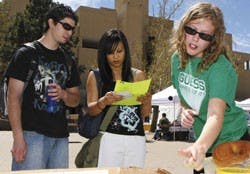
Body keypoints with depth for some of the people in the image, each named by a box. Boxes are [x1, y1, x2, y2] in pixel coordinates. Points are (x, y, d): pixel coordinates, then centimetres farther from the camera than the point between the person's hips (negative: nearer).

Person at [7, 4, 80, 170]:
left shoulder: (68, 61, 17)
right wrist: (18, 137, -14)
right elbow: (14, 97, -5)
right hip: (32, 133, -5)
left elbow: (75, 100, 19)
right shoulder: (26, 54, 1)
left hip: (61, 136, 5)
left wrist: (63, 94, -5)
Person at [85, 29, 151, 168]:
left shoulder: (138, 75, 9)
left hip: (137, 140, 2)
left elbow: (145, 113, 11)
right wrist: (103, 102, -20)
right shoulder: (95, 76, 5)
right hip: (110, 139, -2)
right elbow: (90, 110, 1)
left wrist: (146, 102, -11)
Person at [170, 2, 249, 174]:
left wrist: (200, 147, -58)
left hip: (232, 139, -5)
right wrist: (184, 110, -12)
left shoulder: (221, 68, -27)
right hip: (202, 138, 5)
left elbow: (215, 116, -40)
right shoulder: (177, 59, -8)